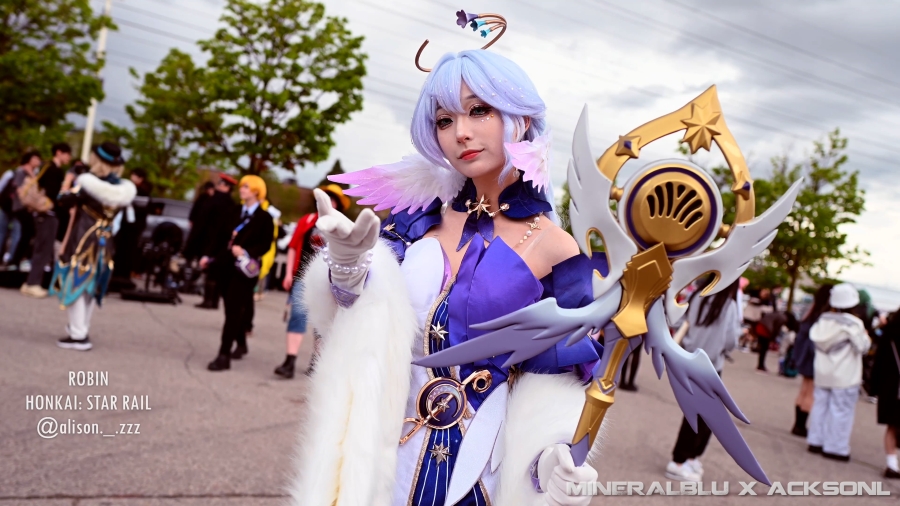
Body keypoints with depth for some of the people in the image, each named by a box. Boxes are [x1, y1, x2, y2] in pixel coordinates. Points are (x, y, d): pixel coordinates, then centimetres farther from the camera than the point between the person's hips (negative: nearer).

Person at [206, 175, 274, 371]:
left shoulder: (265, 218, -2)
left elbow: (265, 245, -9)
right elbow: (226, 239, 15)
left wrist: (245, 251, -24)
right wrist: (211, 258, 8)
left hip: (245, 269, -6)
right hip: (227, 266, 6)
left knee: (233, 310, -10)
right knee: (232, 309, 12)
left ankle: (224, 356, -11)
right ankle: (241, 344, 31)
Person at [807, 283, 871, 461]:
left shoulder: (823, 319, -1)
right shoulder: (853, 324, -17)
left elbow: (815, 338, 6)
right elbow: (862, 347, -12)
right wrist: (866, 336, 6)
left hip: (823, 372, 6)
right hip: (845, 377, -6)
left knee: (820, 405, 14)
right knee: (841, 411, 1)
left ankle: (816, 441, 21)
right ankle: (836, 448, 5)